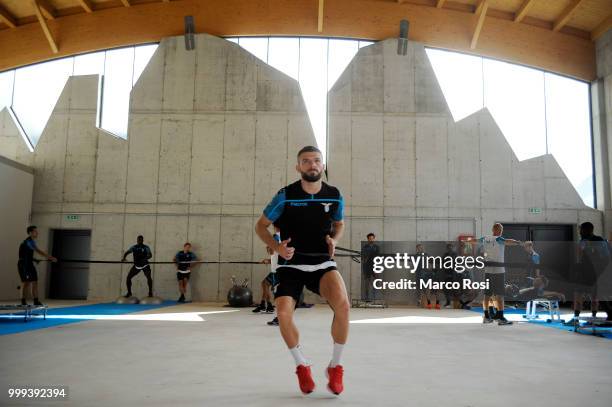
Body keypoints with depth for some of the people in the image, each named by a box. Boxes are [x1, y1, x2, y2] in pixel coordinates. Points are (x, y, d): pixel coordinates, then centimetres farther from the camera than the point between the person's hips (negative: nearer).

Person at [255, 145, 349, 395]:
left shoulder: (334, 196, -1)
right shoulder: (285, 196, -9)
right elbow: (261, 226, 2)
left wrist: (334, 240, -3)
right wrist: (276, 247, -16)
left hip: (323, 262, 1)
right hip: (291, 264, -1)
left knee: (342, 305, -25)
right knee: (283, 313, -19)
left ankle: (335, 366, 0)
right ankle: (302, 366, 11)